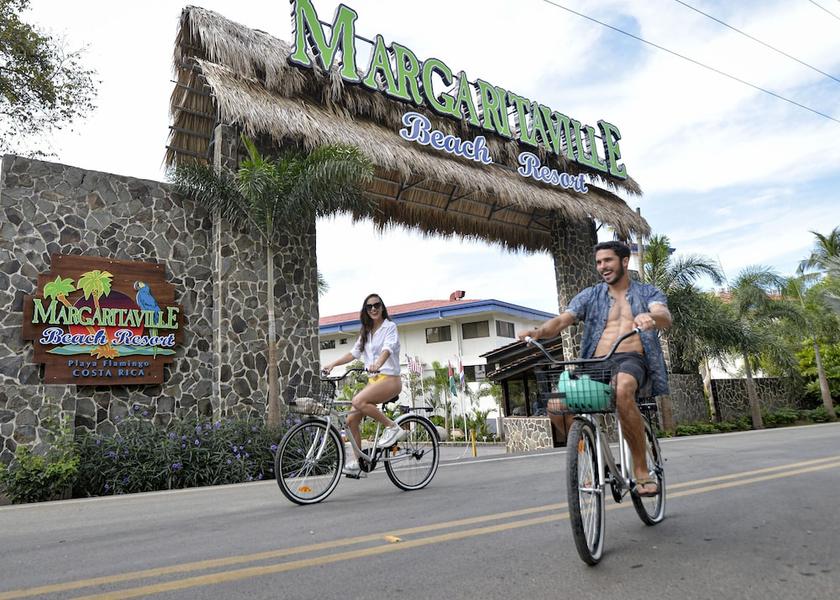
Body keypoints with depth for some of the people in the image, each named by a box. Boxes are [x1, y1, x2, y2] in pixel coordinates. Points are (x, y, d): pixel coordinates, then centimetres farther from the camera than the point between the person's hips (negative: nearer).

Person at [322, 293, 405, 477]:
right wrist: (333, 364, 1)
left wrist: (378, 363, -41)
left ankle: (393, 427, -16)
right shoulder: (365, 332, 18)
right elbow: (354, 353, 14)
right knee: (351, 420, -4)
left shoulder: (390, 326, -3)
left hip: (389, 378, -7)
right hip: (373, 380, 7)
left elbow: (388, 347, -21)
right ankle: (357, 463, 7)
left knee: (358, 401, -31)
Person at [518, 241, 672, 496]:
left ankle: (641, 469, -20)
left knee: (623, 390, -39)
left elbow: (665, 318, -7)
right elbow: (562, 320, 3)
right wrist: (539, 331, -20)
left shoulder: (649, 292, 15)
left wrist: (651, 317, -32)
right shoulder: (590, 296, 18)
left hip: (632, 360, -2)